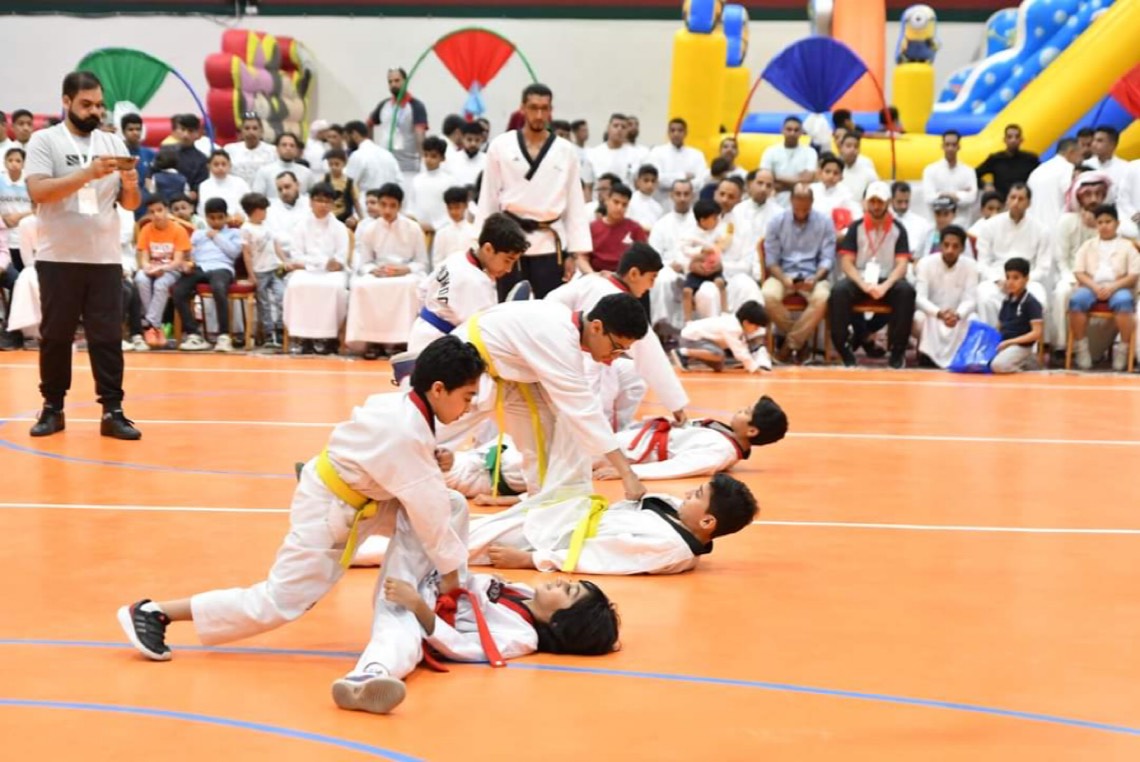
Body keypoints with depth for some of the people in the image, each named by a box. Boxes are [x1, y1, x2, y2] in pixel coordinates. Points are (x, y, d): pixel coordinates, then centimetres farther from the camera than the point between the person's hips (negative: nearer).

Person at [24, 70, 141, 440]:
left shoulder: (114, 143, 10)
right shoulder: (44, 140, -1)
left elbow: (130, 204, 10)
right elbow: (38, 191, -15)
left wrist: (131, 185, -13)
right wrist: (88, 173, -23)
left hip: (105, 258, 3)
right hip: (58, 258, -3)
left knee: (108, 336, 2)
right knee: (55, 335, 6)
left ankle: (112, 411, 4)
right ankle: (53, 408, 16)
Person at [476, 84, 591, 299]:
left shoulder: (566, 151, 3)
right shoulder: (500, 146, 1)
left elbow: (575, 205, 5)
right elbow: (488, 200, 4)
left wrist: (575, 252, 0)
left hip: (549, 244, 1)